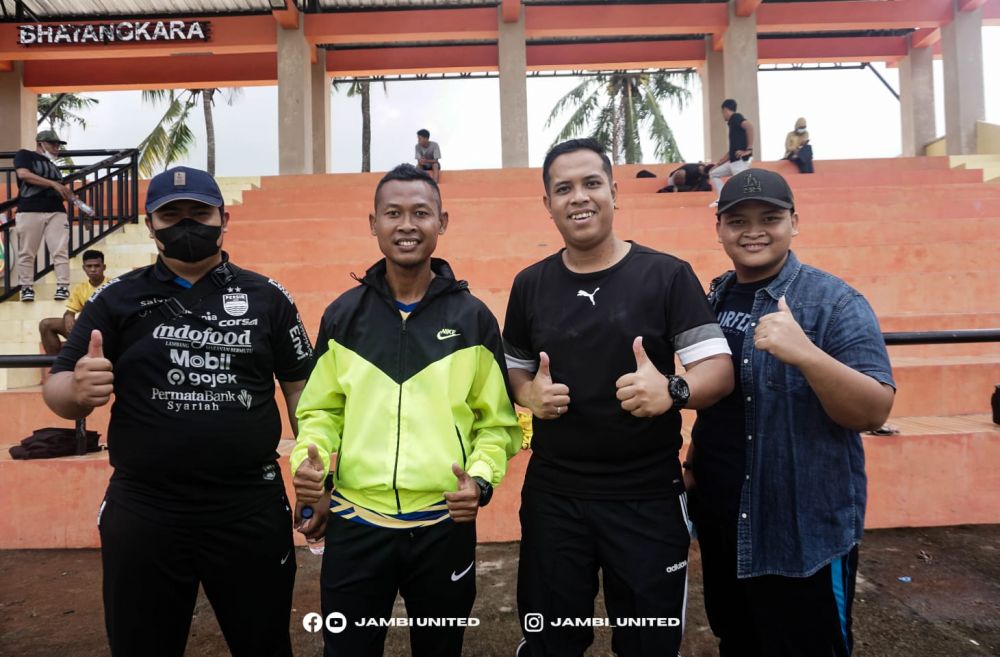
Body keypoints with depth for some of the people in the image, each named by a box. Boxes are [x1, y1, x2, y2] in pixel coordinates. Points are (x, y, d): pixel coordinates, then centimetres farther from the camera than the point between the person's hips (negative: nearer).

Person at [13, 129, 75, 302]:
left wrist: (67, 194, 4)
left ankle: (63, 287, -7)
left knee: (61, 251, -6)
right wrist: (54, 184, -17)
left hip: (56, 212, 5)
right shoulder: (24, 155, 7)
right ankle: (27, 288, 7)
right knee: (26, 252, 0)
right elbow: (23, 174, -12)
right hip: (30, 211, -4)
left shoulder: (53, 166, 24)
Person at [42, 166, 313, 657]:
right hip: (142, 513, 1)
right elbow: (57, 390, 2)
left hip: (251, 509, 0)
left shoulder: (267, 298, 1)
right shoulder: (117, 299, 2)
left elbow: (300, 387, 3)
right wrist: (78, 390, -23)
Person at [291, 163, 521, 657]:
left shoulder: (472, 317, -1)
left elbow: (496, 419, 3)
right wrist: (308, 459, -11)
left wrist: (482, 478, -13)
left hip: (444, 525, 0)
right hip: (354, 524, 1)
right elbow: (321, 411, 8)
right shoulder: (343, 315, 3)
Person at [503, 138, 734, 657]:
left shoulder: (667, 275, -6)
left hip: (649, 496, -2)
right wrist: (530, 393, -10)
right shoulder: (529, 284, 3)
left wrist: (673, 390, -29)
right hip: (553, 494, 3)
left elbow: (719, 369, -9)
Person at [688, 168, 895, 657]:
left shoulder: (836, 302, -13)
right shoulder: (713, 301, 4)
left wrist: (805, 353, -35)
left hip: (805, 531, -5)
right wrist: (695, 458, 10)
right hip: (720, 520, 6)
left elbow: (874, 412, -20)